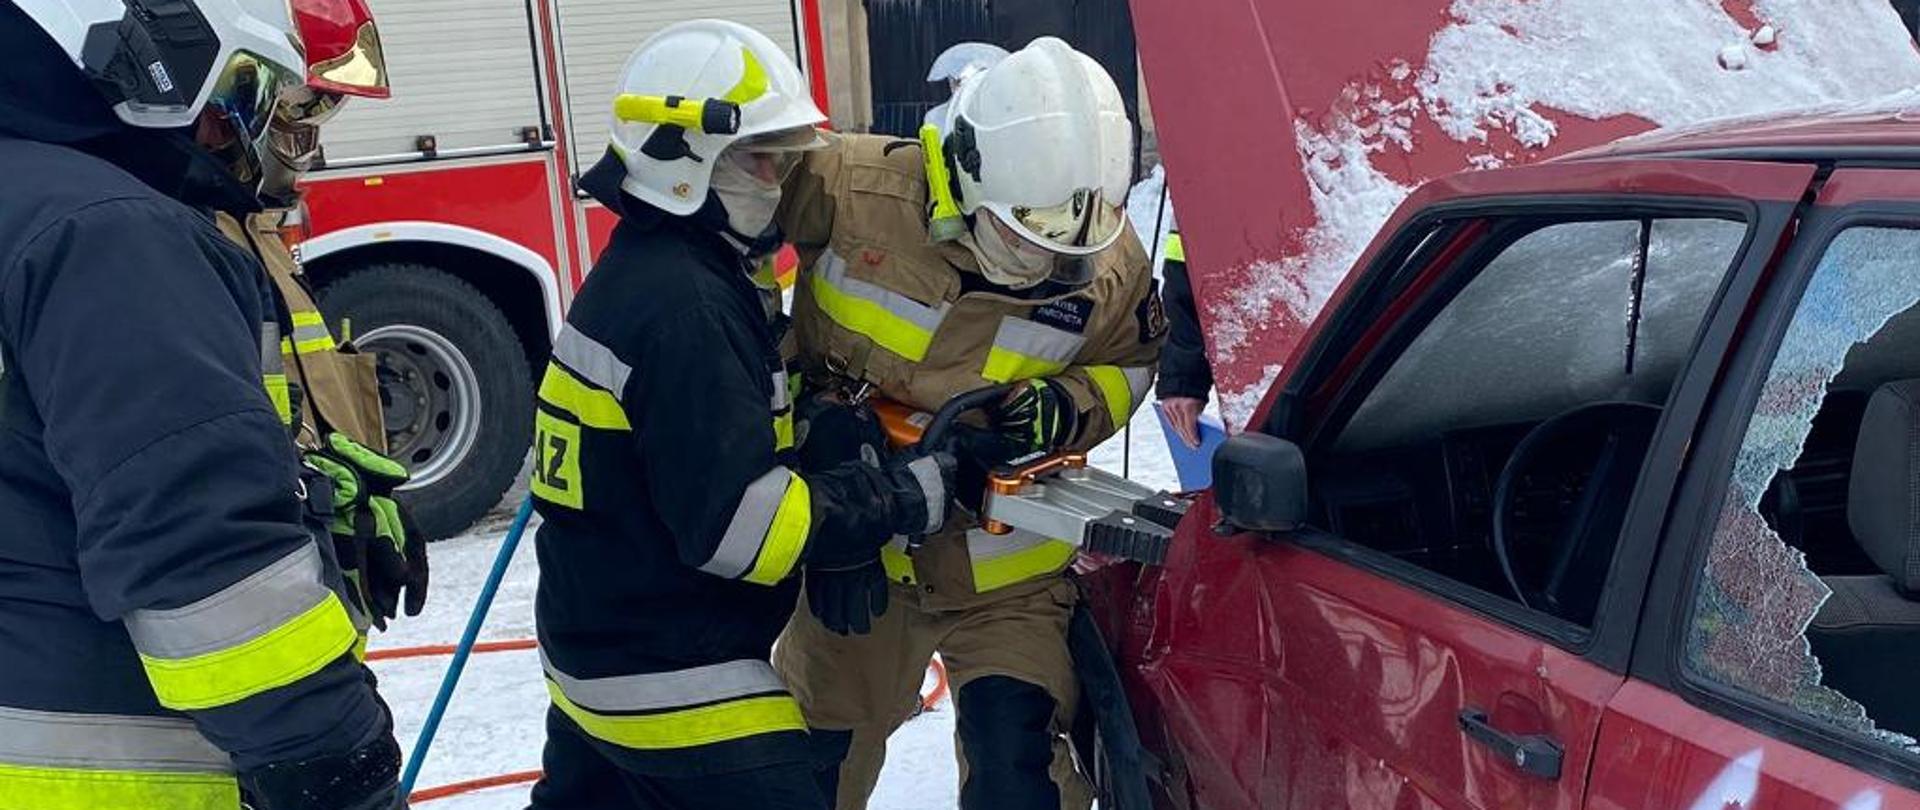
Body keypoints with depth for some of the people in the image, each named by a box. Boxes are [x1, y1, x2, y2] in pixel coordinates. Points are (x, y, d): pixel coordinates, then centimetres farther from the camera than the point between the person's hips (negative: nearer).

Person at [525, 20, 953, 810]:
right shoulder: (681, 306, -25)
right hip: (670, 677, -11)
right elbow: (742, 523, -28)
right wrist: (918, 493, -22)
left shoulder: (659, 270, 7)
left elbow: (726, 437, 15)